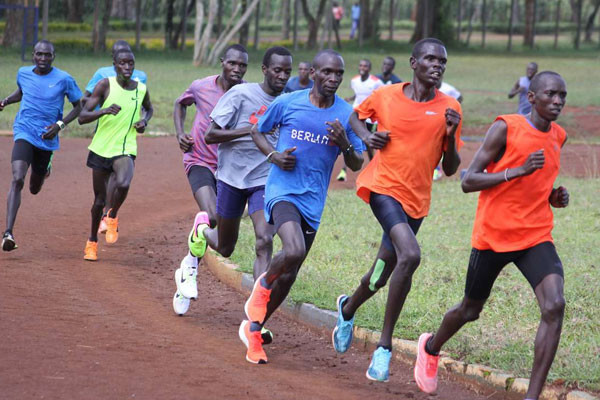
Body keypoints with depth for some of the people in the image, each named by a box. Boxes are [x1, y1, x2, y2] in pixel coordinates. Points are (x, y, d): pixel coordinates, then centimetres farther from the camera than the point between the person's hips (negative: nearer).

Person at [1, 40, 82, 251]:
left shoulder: (64, 79, -7)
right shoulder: (23, 73, 2)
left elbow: (78, 106, 2)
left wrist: (60, 125, -12)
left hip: (47, 138, 0)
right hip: (24, 133, 0)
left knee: (34, 189, 17)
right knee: (17, 180, -23)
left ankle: (45, 167, 56)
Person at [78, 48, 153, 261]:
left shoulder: (141, 89, 0)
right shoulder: (105, 85, -9)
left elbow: (149, 108, 25)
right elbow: (82, 117, -13)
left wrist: (144, 121, 3)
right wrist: (104, 111, -30)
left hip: (125, 150, 0)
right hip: (101, 149, 0)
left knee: (123, 184, -30)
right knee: (99, 200, 8)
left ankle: (112, 216, 1)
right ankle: (92, 241, 32)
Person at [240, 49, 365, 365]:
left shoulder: (347, 114, 1)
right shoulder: (287, 104, -3)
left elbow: (356, 165, 6)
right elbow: (258, 132, 13)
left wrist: (345, 144, -16)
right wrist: (274, 155, -7)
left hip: (313, 202, 3)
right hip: (282, 192, -3)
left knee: (288, 277, 8)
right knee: (294, 251, -30)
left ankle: (253, 328, 28)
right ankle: (263, 284, 2)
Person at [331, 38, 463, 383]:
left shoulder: (450, 108, 0)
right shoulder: (385, 96, -2)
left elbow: (450, 169, 4)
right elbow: (357, 115, 19)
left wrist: (451, 135, -13)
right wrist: (366, 136, -1)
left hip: (417, 200, 4)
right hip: (384, 186, -4)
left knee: (383, 274, 12)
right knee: (410, 255, -27)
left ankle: (348, 309, 47)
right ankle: (385, 346, -17)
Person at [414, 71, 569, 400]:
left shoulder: (558, 137, 8)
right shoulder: (505, 128, -12)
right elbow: (468, 181, -14)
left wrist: (553, 197, 4)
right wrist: (518, 170, -24)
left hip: (536, 237, 4)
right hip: (493, 237, -4)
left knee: (554, 306, -20)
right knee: (470, 310, 14)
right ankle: (431, 348, 48)